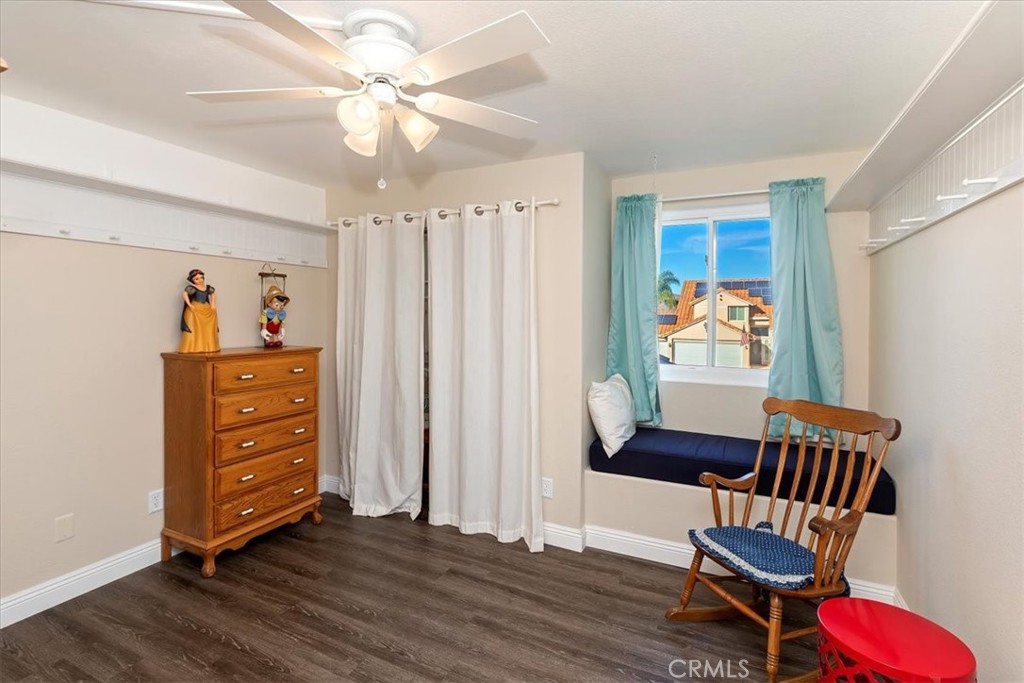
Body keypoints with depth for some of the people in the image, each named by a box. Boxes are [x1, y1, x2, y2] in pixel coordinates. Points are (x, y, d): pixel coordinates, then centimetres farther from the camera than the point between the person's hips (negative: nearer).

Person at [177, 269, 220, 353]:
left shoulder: (208, 287, 9)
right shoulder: (191, 288, -8)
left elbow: (213, 294, 27)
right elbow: (184, 294, -24)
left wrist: (213, 304, 16)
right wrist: (189, 305, -29)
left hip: (207, 311, 6)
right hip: (195, 311, -6)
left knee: (208, 330, 9)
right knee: (196, 330, -9)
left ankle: (209, 347, 17)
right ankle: (193, 348, -7)